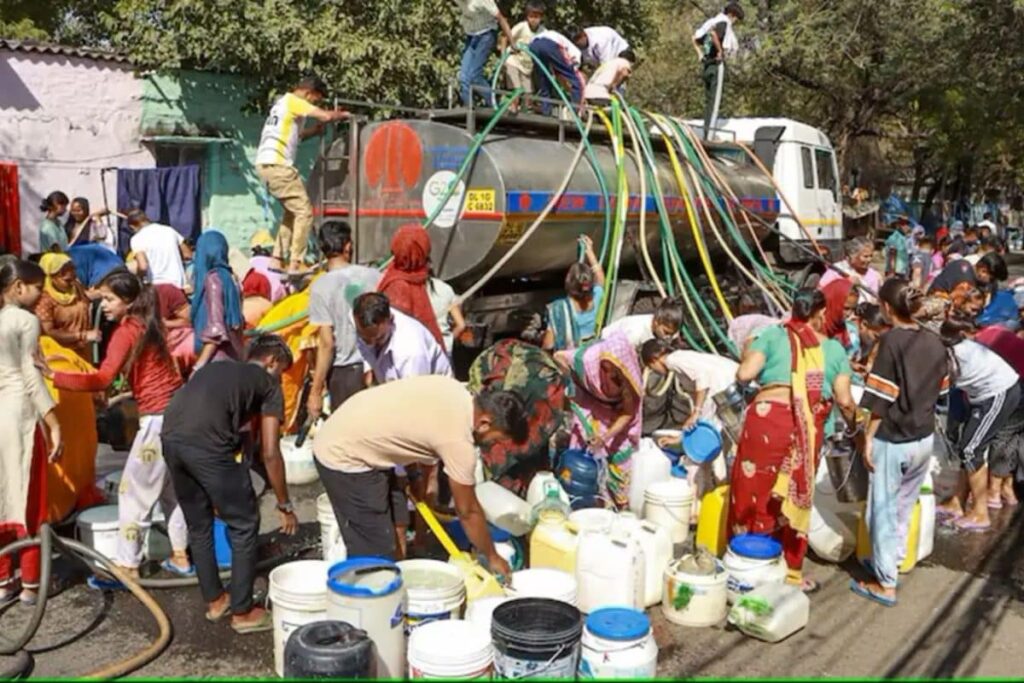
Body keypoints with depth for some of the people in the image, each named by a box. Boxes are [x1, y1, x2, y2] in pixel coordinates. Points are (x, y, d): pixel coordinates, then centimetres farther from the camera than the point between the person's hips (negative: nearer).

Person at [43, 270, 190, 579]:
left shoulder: (126, 331, -15)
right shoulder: (146, 323, 12)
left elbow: (102, 379, -26)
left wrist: (54, 376, -31)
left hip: (159, 418, -9)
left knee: (134, 492, 1)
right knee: (170, 486, 19)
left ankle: (128, 567, 9)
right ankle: (180, 557, 26)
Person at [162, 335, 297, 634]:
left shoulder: (215, 367, 33)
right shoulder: (268, 383, 17)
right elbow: (270, 453, 10)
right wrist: (285, 505, 20)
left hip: (170, 438, 7)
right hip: (207, 444, -6)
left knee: (198, 525, 24)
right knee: (244, 525, 11)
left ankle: (215, 600, 37)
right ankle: (243, 612, 20)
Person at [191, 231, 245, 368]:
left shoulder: (212, 279, -10)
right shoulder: (229, 277, 13)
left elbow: (216, 328, -16)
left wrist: (200, 364, -16)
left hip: (217, 360, -8)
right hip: (232, 357, 8)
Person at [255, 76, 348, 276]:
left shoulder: (283, 102, 23)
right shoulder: (293, 101, -6)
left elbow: (295, 134, 25)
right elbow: (326, 116, -15)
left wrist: (317, 128, 13)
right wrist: (342, 115, 4)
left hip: (267, 164, 10)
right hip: (276, 164, -10)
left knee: (292, 212, 18)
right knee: (304, 211, -9)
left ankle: (277, 260, 16)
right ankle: (295, 264, -13)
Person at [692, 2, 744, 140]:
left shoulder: (712, 21, 17)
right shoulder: (724, 22, -9)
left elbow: (695, 38, 19)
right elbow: (713, 33, -30)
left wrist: (700, 55, 15)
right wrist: (720, 50, -19)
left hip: (706, 65, 8)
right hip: (717, 65, -8)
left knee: (709, 100, 12)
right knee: (715, 100, -7)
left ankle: (706, 134, 12)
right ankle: (709, 135, -11)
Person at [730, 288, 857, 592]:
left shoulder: (773, 334, 6)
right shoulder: (834, 348, 12)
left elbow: (744, 375, -4)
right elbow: (844, 400, 6)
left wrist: (748, 358, 18)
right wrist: (856, 425, 25)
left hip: (767, 420, -2)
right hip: (807, 430, 2)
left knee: (753, 494, 10)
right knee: (795, 500, 16)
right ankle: (791, 573, 26)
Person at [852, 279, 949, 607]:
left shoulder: (891, 340, -16)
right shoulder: (934, 341, 3)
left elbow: (882, 398, -18)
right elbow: (939, 390, 10)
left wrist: (868, 437, -10)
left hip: (893, 440, -6)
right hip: (924, 438, 7)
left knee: (883, 509, 5)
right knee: (904, 505, 21)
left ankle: (885, 583, 12)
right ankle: (889, 562, 36)